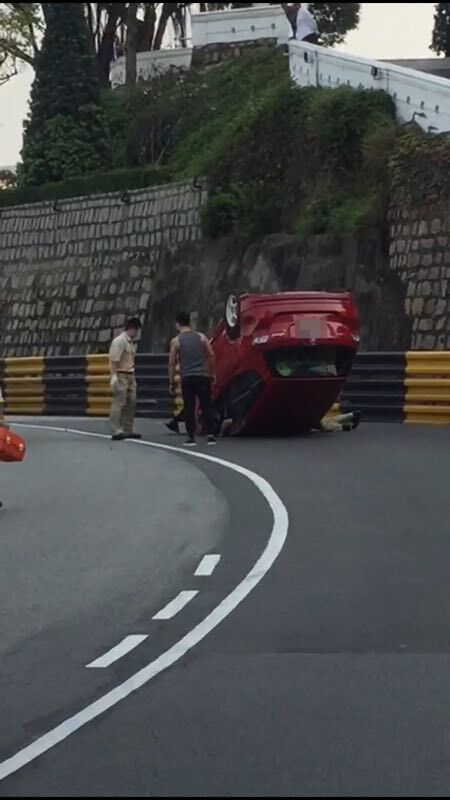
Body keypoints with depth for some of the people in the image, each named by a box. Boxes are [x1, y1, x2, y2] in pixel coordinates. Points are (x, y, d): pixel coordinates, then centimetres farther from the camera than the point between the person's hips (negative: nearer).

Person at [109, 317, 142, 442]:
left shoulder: (131, 342, 15)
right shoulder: (119, 341, -12)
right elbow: (114, 361, -17)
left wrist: (133, 376, 17)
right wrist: (114, 376, -23)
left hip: (130, 376, 9)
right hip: (121, 376, -9)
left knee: (131, 403, 10)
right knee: (119, 403, -10)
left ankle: (128, 430, 17)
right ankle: (117, 432, -11)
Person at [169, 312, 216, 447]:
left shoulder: (176, 341, 2)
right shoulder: (201, 337, 7)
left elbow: (172, 363, 0)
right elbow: (211, 355, 4)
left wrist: (172, 382, 6)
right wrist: (212, 373, 13)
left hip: (187, 378, -1)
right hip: (203, 376, 1)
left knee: (189, 408, 2)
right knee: (206, 406, 3)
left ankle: (191, 437, 0)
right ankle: (210, 435, -3)